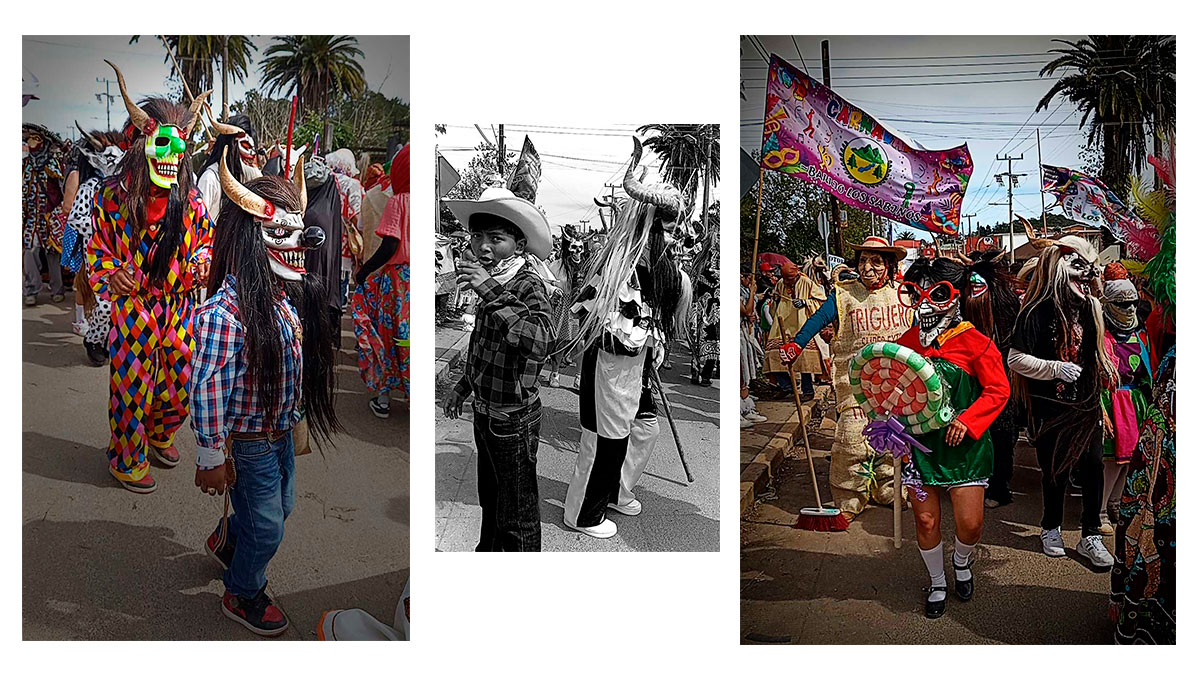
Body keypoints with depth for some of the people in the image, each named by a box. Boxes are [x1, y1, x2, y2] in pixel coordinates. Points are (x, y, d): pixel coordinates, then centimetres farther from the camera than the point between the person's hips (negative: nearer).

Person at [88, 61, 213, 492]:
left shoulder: (188, 200, -2)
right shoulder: (112, 198, -10)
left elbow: (206, 239, 14)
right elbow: (97, 251, -1)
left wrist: (202, 260, -8)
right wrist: (110, 276, -21)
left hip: (178, 311, 4)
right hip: (133, 309, -3)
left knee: (178, 385, 14)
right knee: (131, 387, 5)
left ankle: (159, 435, 45)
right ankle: (127, 460, 27)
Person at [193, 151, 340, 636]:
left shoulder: (288, 297, -1)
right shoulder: (225, 311, -29)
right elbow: (207, 388, -26)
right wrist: (212, 457, -21)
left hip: (281, 432, 8)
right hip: (247, 443, -8)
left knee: (280, 506, 26)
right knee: (266, 527, 8)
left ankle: (225, 541, 55)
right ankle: (243, 596, 35)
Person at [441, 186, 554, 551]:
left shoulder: (529, 285, -24)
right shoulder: (493, 281, 2)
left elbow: (538, 342, -45)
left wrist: (493, 294, -48)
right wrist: (464, 385, 25)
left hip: (514, 419, -9)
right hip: (486, 412, 9)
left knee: (517, 515, 6)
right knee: (490, 502, 27)